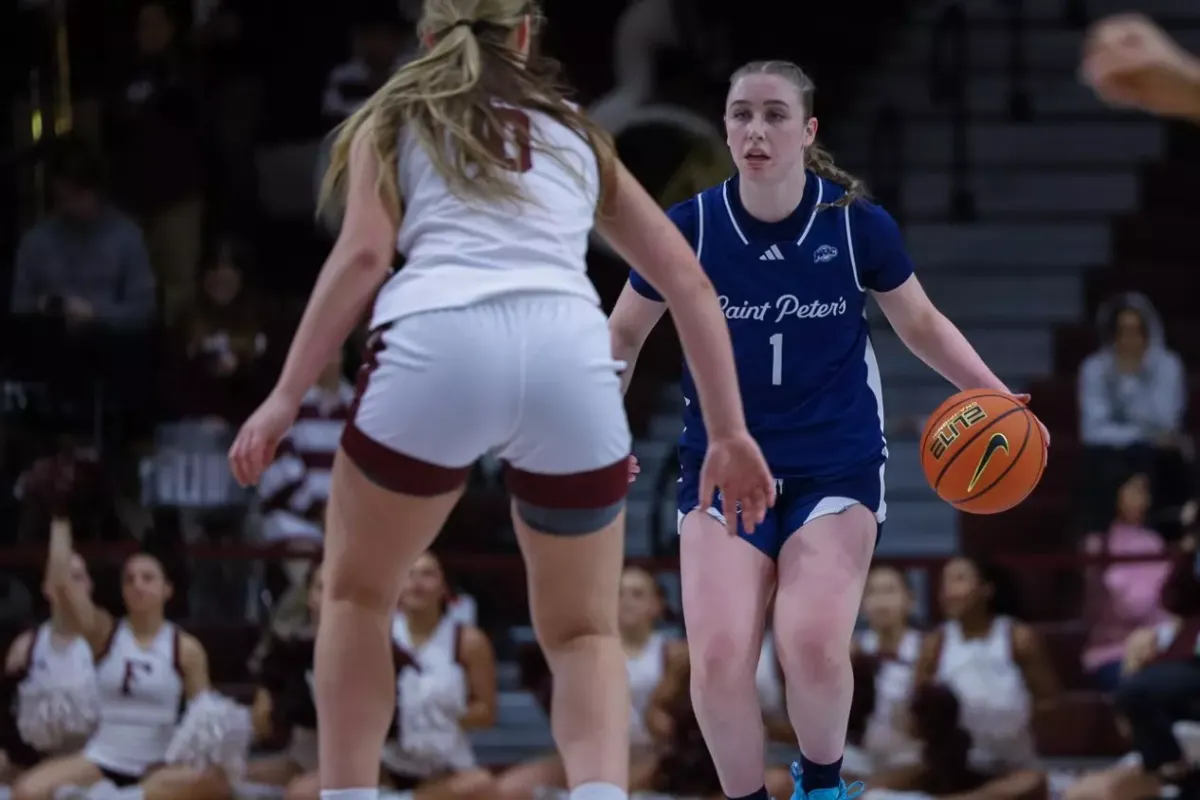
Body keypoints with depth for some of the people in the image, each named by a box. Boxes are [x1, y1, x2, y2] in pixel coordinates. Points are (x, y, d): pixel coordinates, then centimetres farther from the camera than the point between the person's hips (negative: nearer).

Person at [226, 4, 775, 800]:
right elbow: (687, 279, 26)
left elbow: (364, 254, 7)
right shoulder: (575, 133, 31)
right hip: (570, 357, 2)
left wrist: (286, 396, 6)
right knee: (584, 633, 17)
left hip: (438, 346, -2)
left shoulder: (394, 118, 24)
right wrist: (729, 432, 26)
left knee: (357, 593, 23)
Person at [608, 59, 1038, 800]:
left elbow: (923, 324, 8)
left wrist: (996, 398, -4)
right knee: (718, 658, -18)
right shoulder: (688, 228, -10)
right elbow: (624, 333, 8)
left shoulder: (858, 224, -10)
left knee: (814, 647, -21)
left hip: (837, 464, -1)